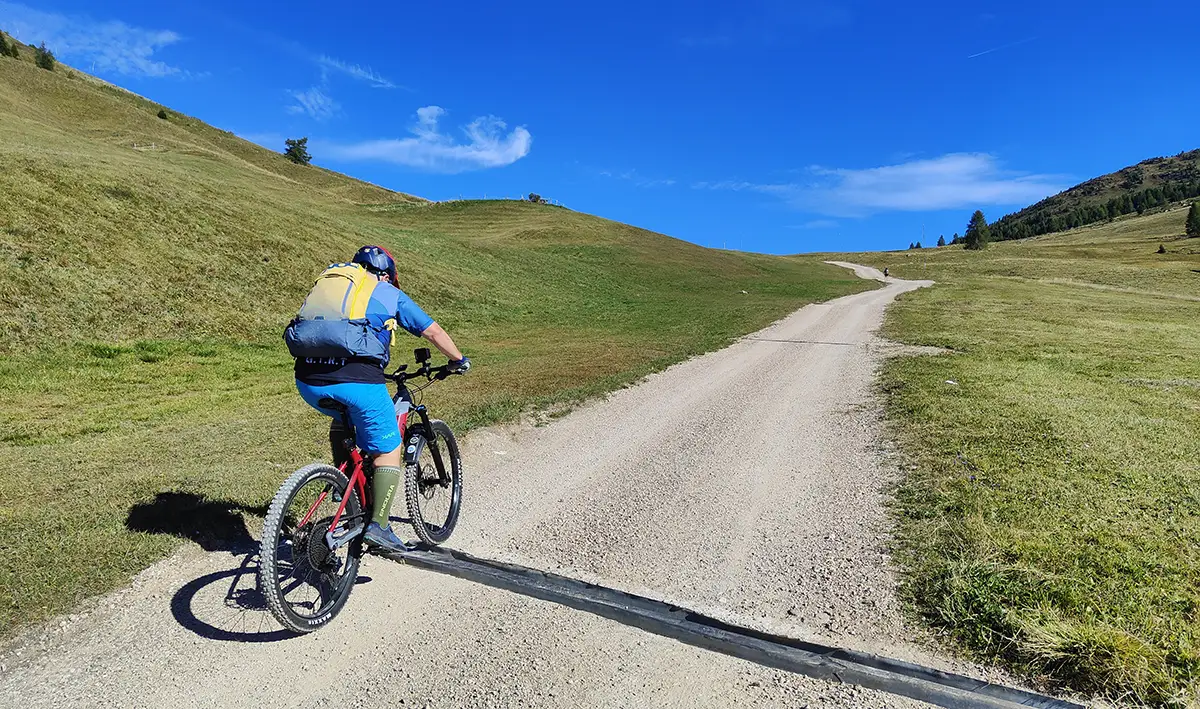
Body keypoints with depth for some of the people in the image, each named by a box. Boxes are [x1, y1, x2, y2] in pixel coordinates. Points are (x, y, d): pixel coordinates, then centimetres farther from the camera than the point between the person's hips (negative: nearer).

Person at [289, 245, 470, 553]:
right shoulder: (389, 293, 18)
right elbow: (434, 332, 21)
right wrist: (458, 360, 38)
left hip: (308, 380, 5)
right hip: (356, 379, -5)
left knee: (341, 419, 36)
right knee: (388, 449, 12)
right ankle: (378, 525, 6)